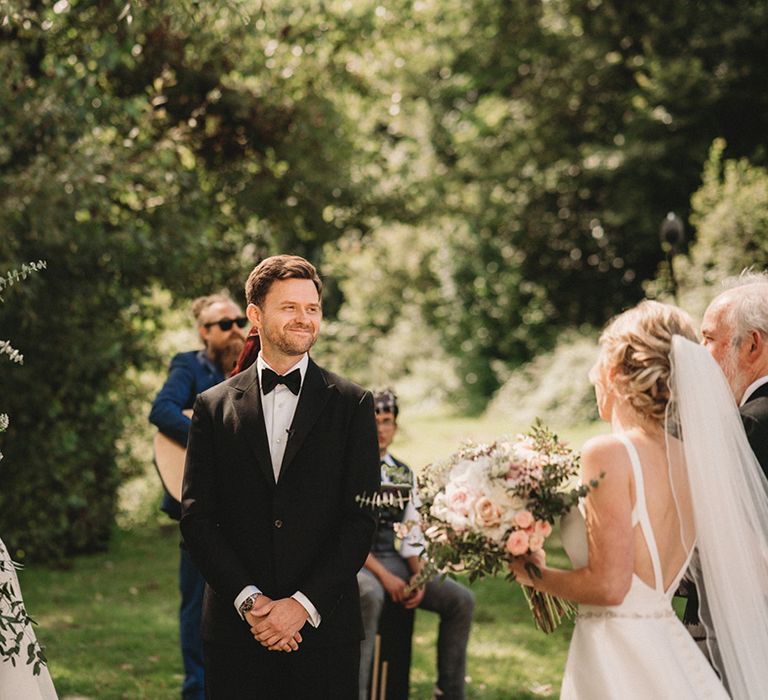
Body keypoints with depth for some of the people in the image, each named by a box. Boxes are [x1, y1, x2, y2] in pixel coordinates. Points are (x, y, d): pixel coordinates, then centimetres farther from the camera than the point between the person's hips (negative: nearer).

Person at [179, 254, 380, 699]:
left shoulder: (352, 405, 4)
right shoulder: (215, 407, 7)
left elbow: (362, 518, -2)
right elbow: (197, 518, 2)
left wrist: (304, 604, -10)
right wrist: (248, 600, -10)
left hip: (324, 628, -1)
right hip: (235, 630, 1)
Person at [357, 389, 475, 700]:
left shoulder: (403, 473, 14)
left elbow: (411, 534, 13)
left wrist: (418, 576, -5)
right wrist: (384, 576, -17)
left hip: (395, 560, 6)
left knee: (461, 600, -9)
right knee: (370, 596, -40)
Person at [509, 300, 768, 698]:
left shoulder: (608, 454, -15)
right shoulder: (691, 459, 5)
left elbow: (609, 585, -19)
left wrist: (535, 576, -3)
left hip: (618, 666, -7)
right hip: (670, 656, 7)